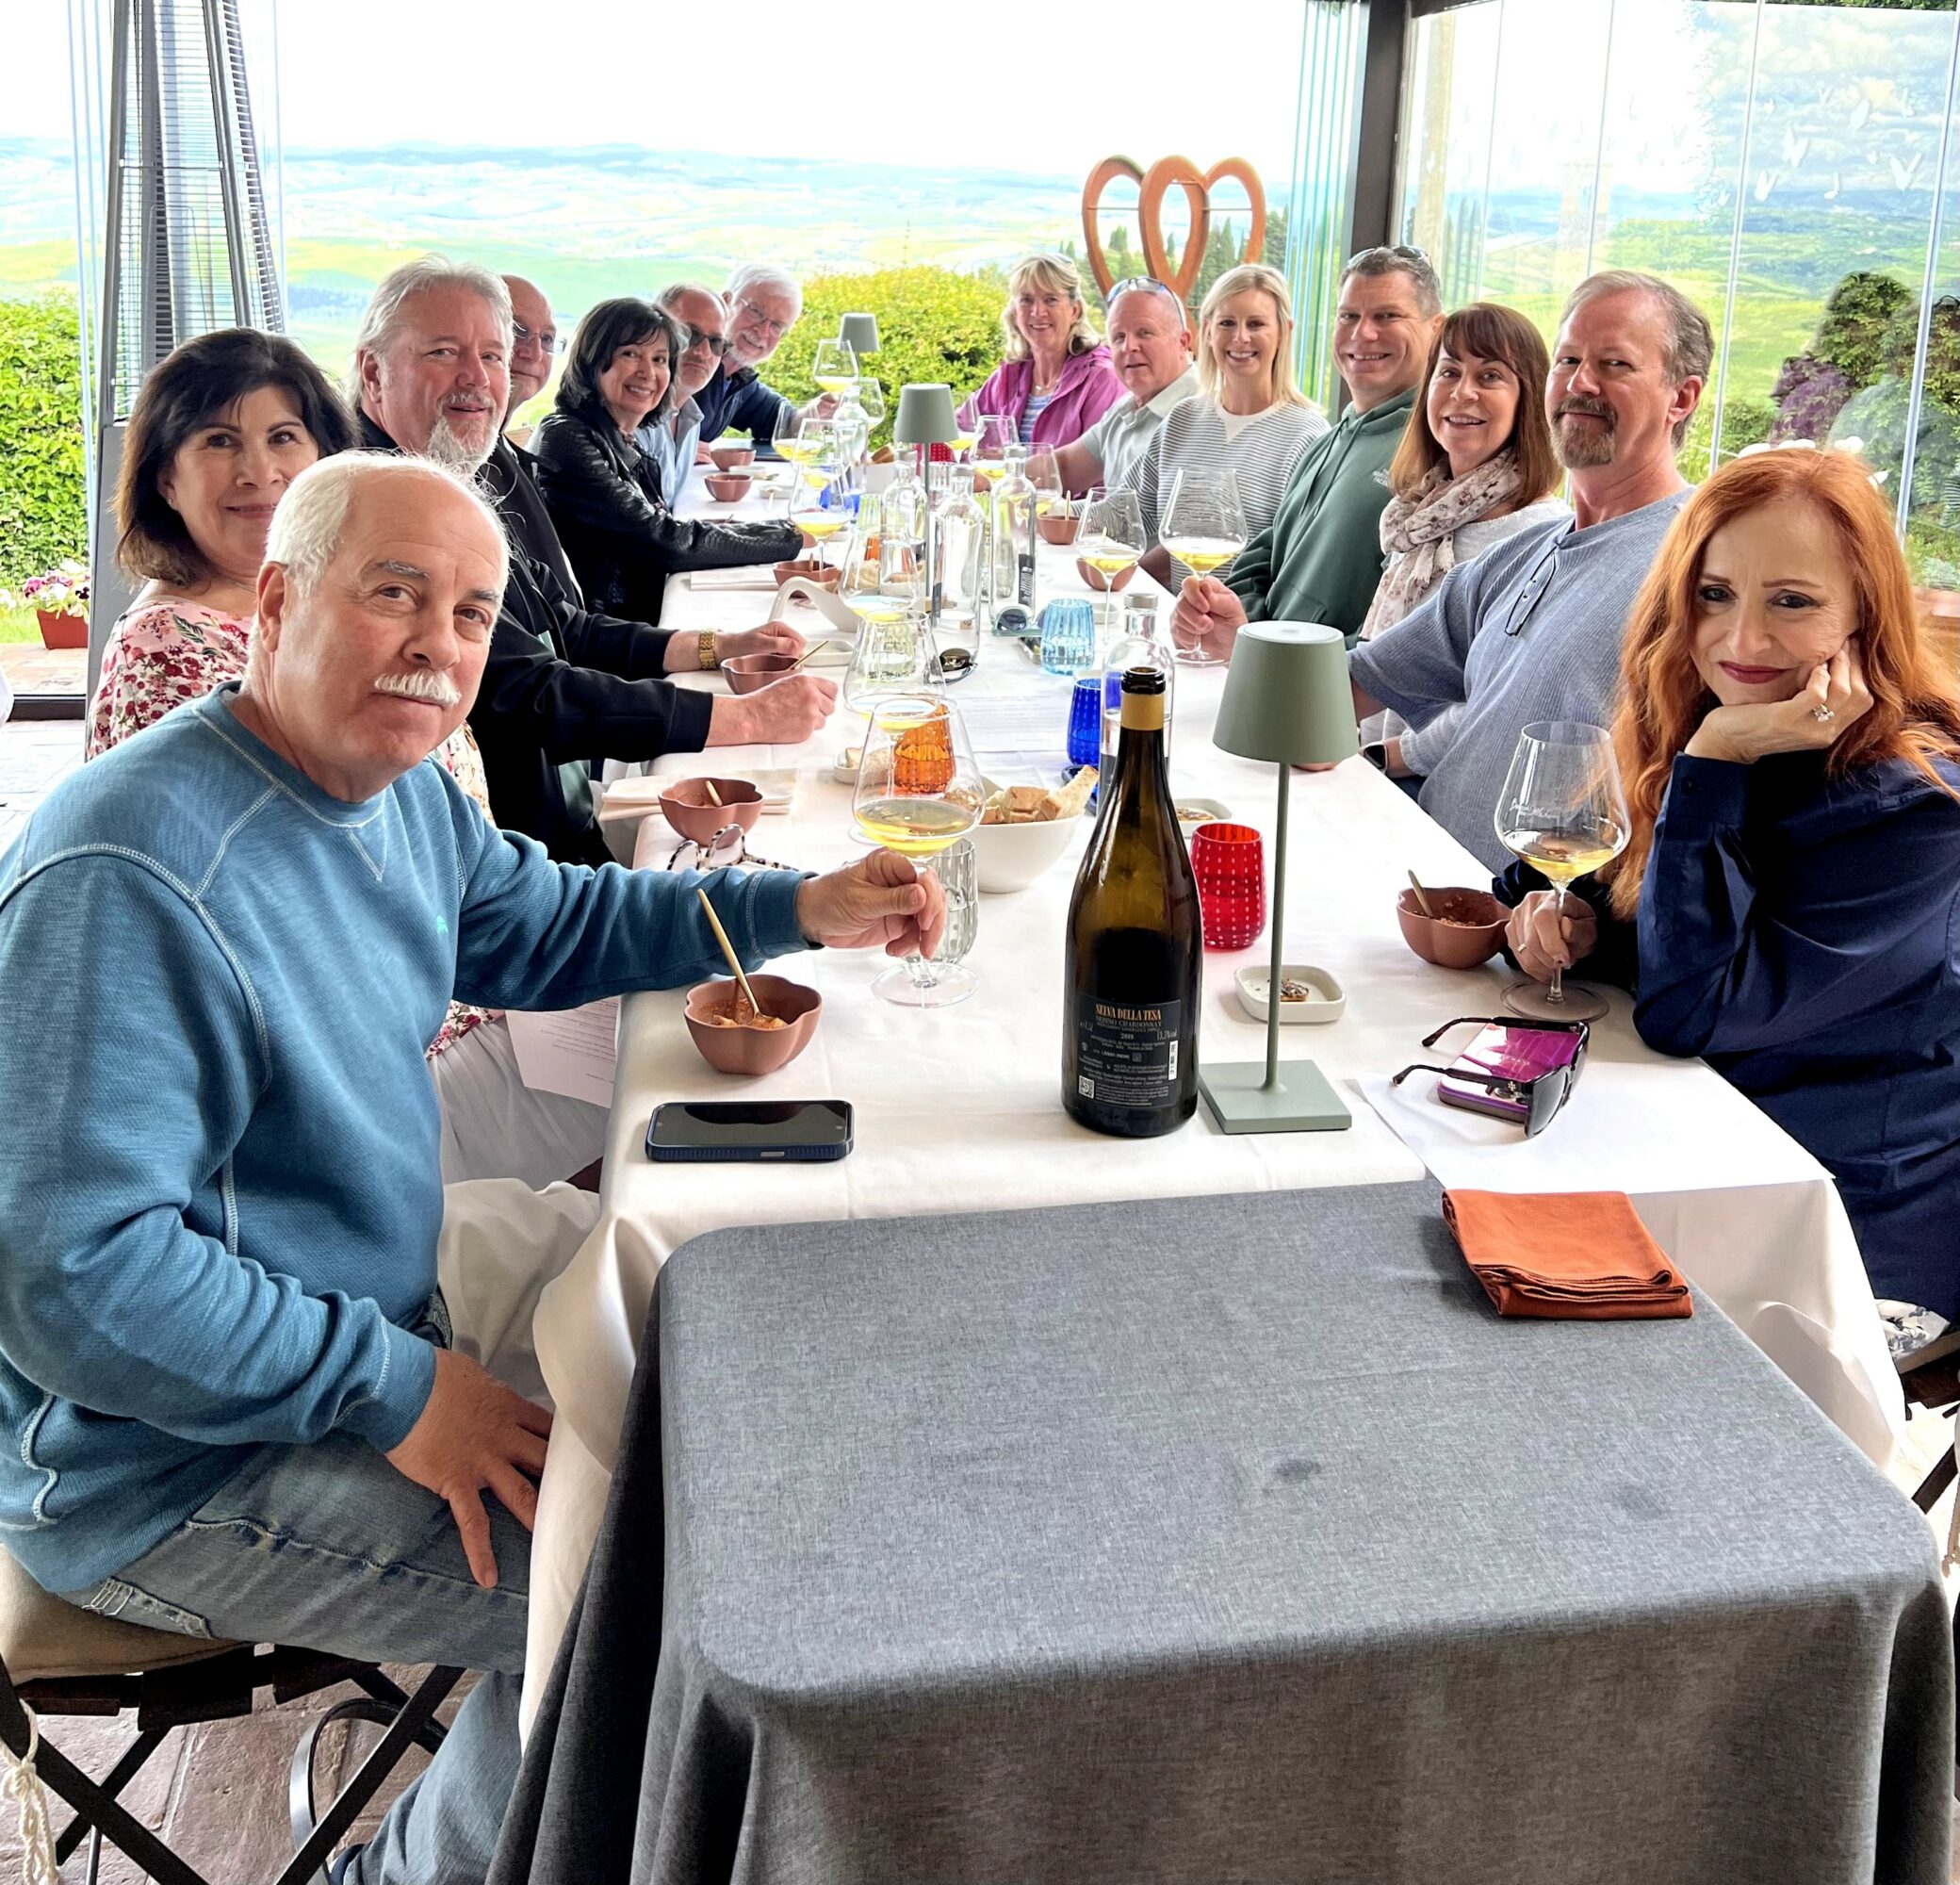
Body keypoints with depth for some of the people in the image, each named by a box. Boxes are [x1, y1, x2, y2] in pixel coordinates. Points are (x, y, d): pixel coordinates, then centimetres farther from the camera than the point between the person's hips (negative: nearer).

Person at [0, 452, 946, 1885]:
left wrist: (801, 911, 5)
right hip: (168, 1462, -10)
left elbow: (549, 922, 18)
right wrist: (396, 1389, -26)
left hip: (382, 1275, 10)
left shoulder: (398, 790, 1)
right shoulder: (130, 881, -29)